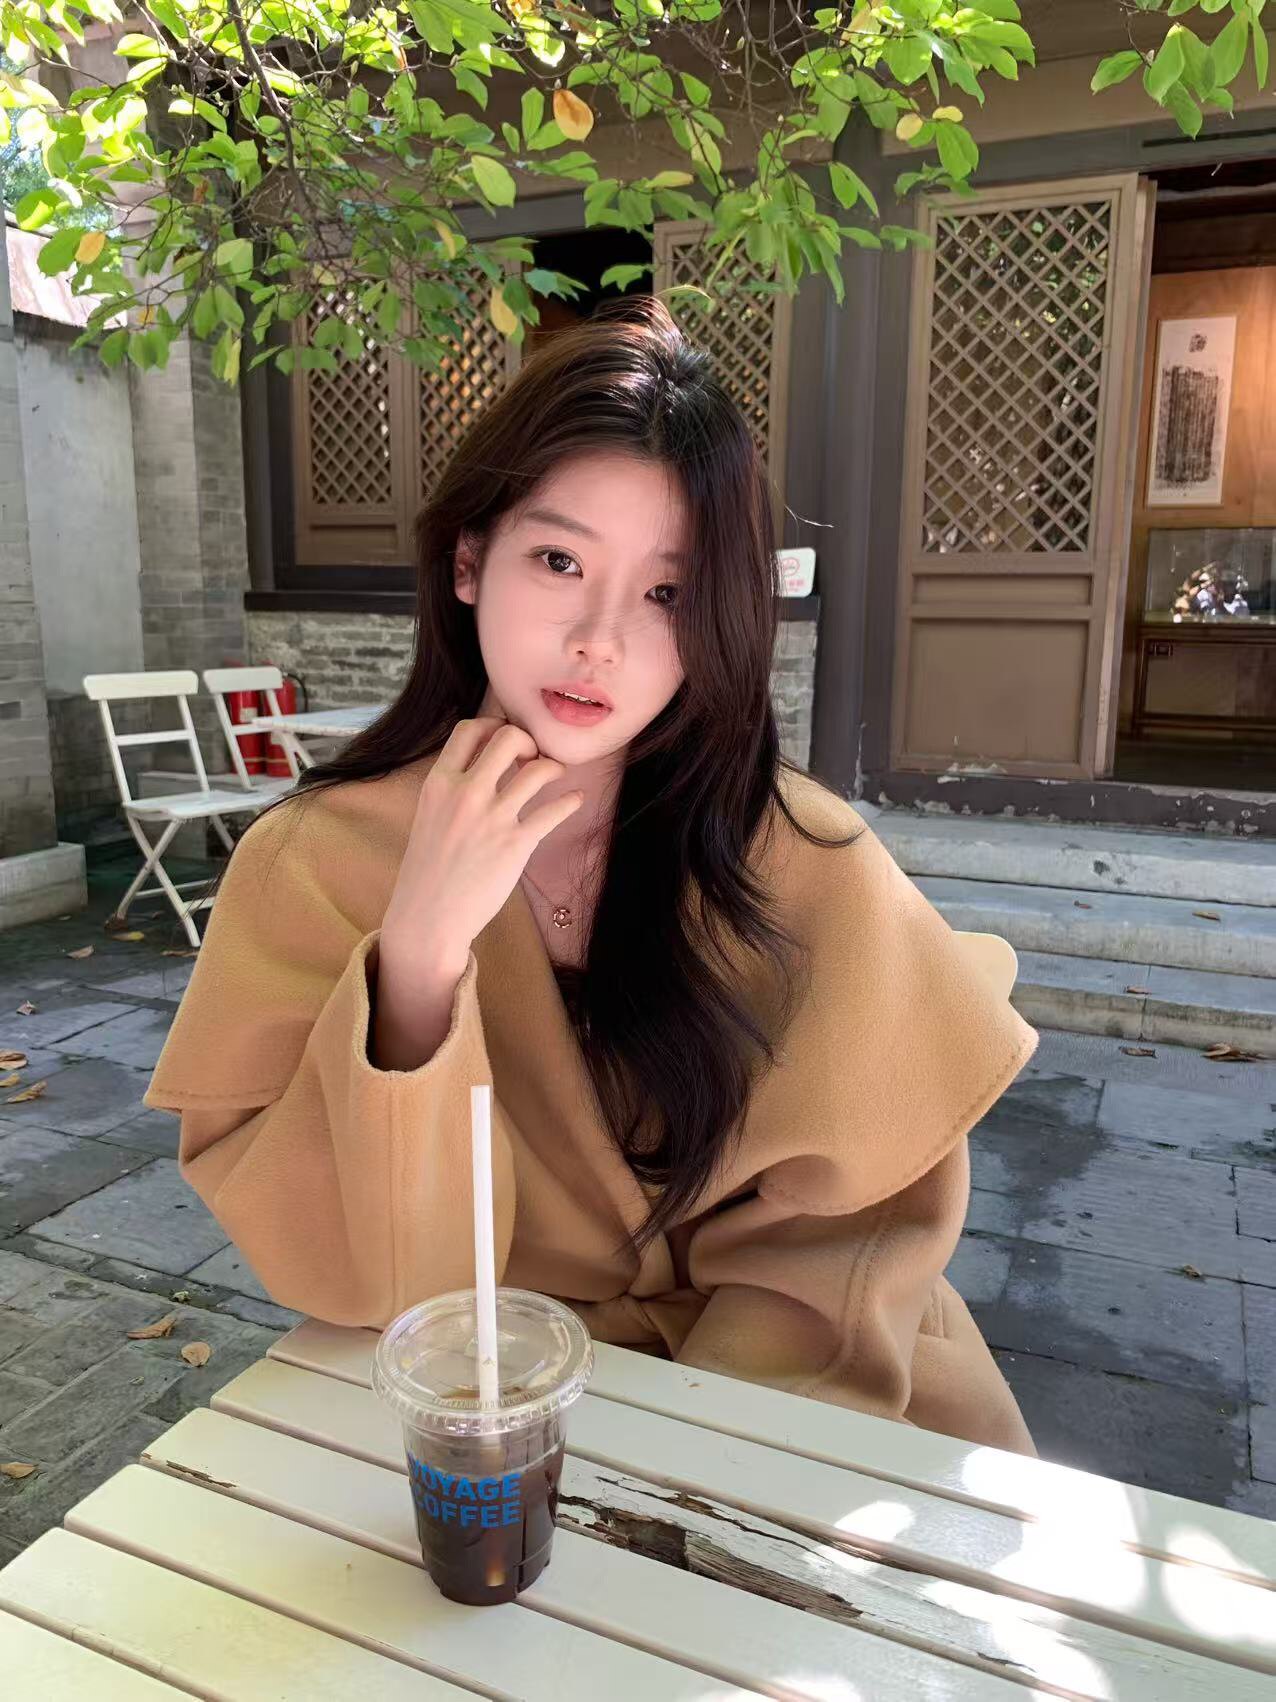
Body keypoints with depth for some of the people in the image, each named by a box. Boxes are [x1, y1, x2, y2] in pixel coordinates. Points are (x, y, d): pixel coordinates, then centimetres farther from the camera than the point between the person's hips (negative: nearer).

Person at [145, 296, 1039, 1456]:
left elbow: (871, 1198, -4)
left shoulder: (799, 860, -13)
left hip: (756, 1374, 1)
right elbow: (345, 1280, -13)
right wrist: (420, 954, -26)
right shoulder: (313, 862, -11)